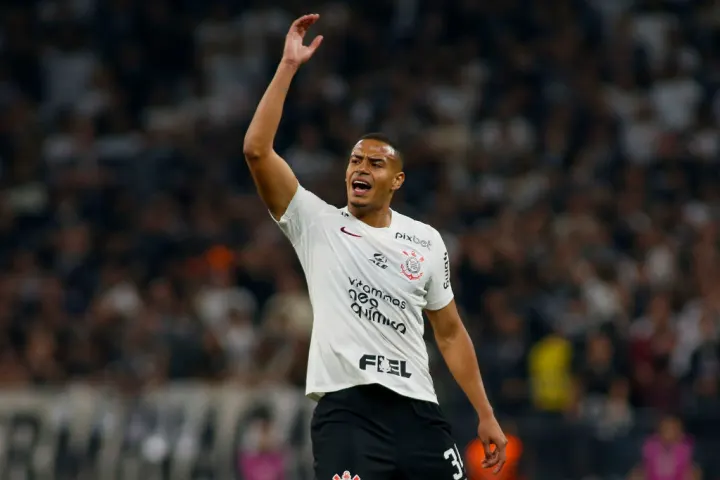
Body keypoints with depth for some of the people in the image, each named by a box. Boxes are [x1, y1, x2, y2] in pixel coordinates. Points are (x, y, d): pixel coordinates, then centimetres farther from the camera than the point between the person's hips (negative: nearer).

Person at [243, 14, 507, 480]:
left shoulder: (426, 241, 13)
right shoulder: (317, 224, 4)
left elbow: (450, 332, 20)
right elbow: (257, 150, -8)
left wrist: (486, 416, 16)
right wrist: (289, 66, -10)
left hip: (417, 407, 4)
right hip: (346, 407, -4)